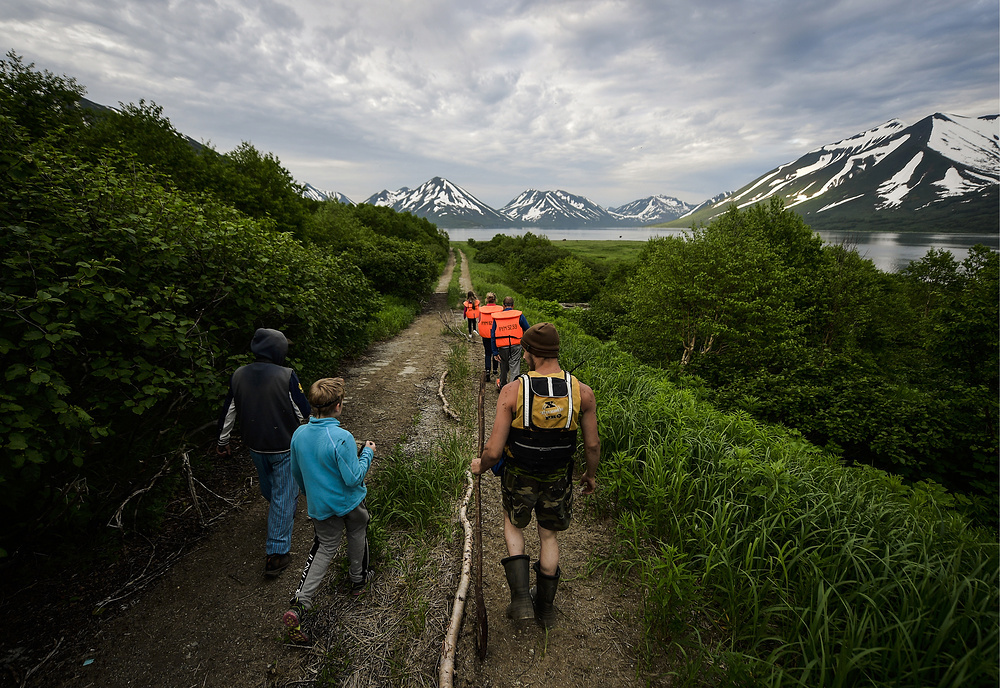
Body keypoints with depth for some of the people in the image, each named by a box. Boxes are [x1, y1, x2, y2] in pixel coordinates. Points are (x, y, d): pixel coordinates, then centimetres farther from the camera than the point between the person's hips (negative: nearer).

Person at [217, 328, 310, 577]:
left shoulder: (238, 375, -6)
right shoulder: (286, 376, -22)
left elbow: (228, 412, 4)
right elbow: (303, 412, -17)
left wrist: (223, 442, 17)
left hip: (255, 446, 6)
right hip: (284, 447, -5)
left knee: (269, 486, 30)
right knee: (284, 495, 5)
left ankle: (279, 515, 58)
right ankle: (276, 553, 9)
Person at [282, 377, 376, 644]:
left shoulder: (299, 434, -10)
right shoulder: (341, 438, -30)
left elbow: (296, 473, 5)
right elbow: (353, 478, -24)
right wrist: (367, 453, -10)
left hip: (320, 506, 5)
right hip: (349, 502, -4)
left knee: (324, 548, 18)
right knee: (357, 535, 24)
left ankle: (299, 604, 6)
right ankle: (358, 579, 45)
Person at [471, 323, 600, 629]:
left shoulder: (512, 391, -24)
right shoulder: (583, 393, -17)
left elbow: (494, 451, -21)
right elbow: (592, 445, -5)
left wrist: (480, 466, 2)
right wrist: (591, 475, 15)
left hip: (519, 477, -2)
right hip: (558, 479, 2)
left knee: (513, 526, 28)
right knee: (548, 537, 25)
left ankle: (521, 599, 20)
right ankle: (545, 607, 41)